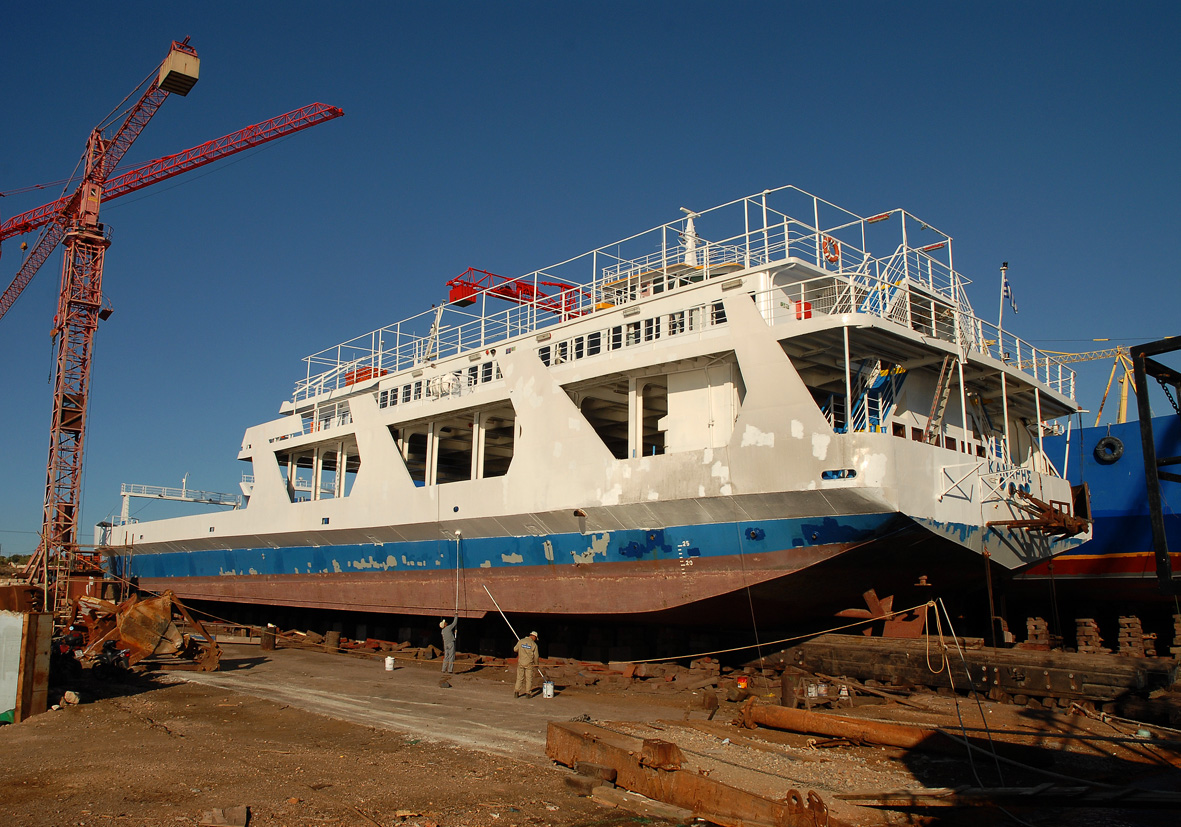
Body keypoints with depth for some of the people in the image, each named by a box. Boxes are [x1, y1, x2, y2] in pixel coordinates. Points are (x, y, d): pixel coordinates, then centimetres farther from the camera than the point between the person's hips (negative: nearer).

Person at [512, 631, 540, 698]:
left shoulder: (521, 641, 0)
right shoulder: (534, 644, -6)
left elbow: (515, 649, 10)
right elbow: (535, 656, -2)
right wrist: (536, 664, 14)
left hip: (520, 663, 2)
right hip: (529, 664, -2)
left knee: (519, 678, 10)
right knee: (529, 678, 8)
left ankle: (516, 691, 2)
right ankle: (528, 693, 9)